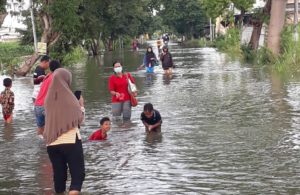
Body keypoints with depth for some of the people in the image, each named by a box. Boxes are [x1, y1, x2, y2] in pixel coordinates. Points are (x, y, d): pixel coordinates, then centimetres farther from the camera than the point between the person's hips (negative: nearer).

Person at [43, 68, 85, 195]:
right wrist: (81, 106, 13)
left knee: (59, 175, 14)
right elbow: (79, 119, -2)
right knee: (78, 174, -1)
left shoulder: (48, 99, 5)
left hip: (52, 144, 5)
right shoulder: (69, 98, -8)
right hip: (71, 141, -5)